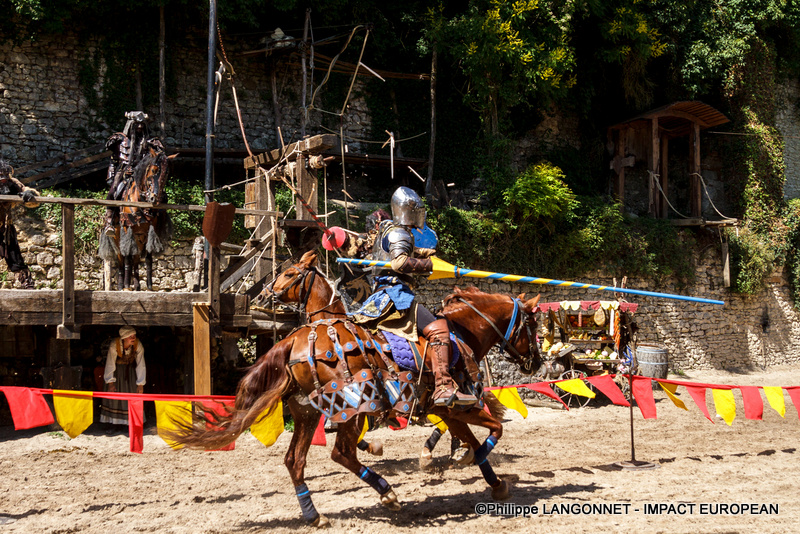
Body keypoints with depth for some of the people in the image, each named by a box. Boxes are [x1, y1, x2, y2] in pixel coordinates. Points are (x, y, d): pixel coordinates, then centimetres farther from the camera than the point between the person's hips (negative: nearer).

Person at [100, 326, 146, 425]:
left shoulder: (138, 345, -24)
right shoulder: (114, 345, -29)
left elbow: (140, 365, -16)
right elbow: (110, 363, -21)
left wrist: (140, 384, -14)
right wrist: (110, 382, -20)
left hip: (130, 370, 1)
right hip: (116, 370, -1)